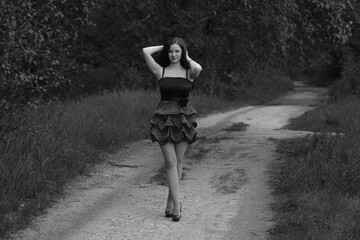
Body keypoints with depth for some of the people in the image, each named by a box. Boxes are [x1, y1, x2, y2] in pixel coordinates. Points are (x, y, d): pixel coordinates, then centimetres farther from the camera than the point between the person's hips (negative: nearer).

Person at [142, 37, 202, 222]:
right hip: (164, 118, -1)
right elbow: (145, 51, -10)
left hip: (184, 118, 1)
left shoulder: (189, 72, 2)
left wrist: (187, 59, -3)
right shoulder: (160, 71, 2)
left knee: (178, 162, 8)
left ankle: (171, 201, 22)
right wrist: (164, 47, 4)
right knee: (171, 162, -6)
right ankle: (176, 205, -5)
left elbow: (198, 68, -22)